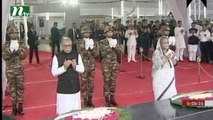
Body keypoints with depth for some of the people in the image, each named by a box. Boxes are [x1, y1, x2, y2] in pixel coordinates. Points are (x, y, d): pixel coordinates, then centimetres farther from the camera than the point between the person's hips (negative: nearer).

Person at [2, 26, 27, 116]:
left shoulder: (22, 43, -2)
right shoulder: (6, 44, -2)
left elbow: (23, 56, -9)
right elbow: (4, 57, -9)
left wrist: (18, 48, -22)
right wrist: (10, 49, -21)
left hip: (19, 69, 0)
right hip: (10, 69, 0)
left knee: (20, 87, 7)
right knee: (12, 88, 7)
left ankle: (20, 106, 18)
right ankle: (14, 106, 17)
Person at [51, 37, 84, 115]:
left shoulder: (77, 55, 0)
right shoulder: (57, 57, -8)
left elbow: (82, 69, 2)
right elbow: (54, 72, -9)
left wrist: (75, 66, -18)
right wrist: (64, 67, -23)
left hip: (75, 88, 3)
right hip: (63, 89, -3)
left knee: (76, 110, 12)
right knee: (63, 111, 2)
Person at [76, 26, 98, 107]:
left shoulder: (93, 42, 6)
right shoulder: (79, 42, -4)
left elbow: (95, 54, 0)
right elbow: (80, 54, -11)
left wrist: (91, 47, -13)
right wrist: (86, 47, -19)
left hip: (92, 64, 3)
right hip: (83, 64, -3)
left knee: (91, 82, 8)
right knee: (84, 82, 1)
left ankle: (90, 100, 18)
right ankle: (85, 100, 10)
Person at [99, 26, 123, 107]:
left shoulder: (115, 41, 8)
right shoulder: (102, 42, -5)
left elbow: (120, 51, 1)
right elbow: (103, 53, -14)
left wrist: (115, 46, -14)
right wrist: (110, 46, -18)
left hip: (114, 64, 4)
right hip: (106, 64, -4)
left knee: (113, 81, 10)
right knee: (106, 82, 0)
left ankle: (112, 98, 21)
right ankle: (107, 100, 10)